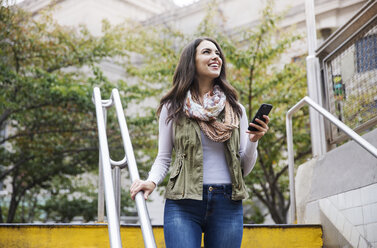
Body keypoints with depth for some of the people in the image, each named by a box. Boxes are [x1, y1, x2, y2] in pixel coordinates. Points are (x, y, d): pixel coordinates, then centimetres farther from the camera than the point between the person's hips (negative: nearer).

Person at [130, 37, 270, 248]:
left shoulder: (235, 110, 11)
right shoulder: (173, 108, 6)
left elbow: (245, 169, 12)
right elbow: (163, 158, 10)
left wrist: (253, 141, -6)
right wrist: (152, 181, -9)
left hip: (228, 206, 2)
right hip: (184, 203, -2)